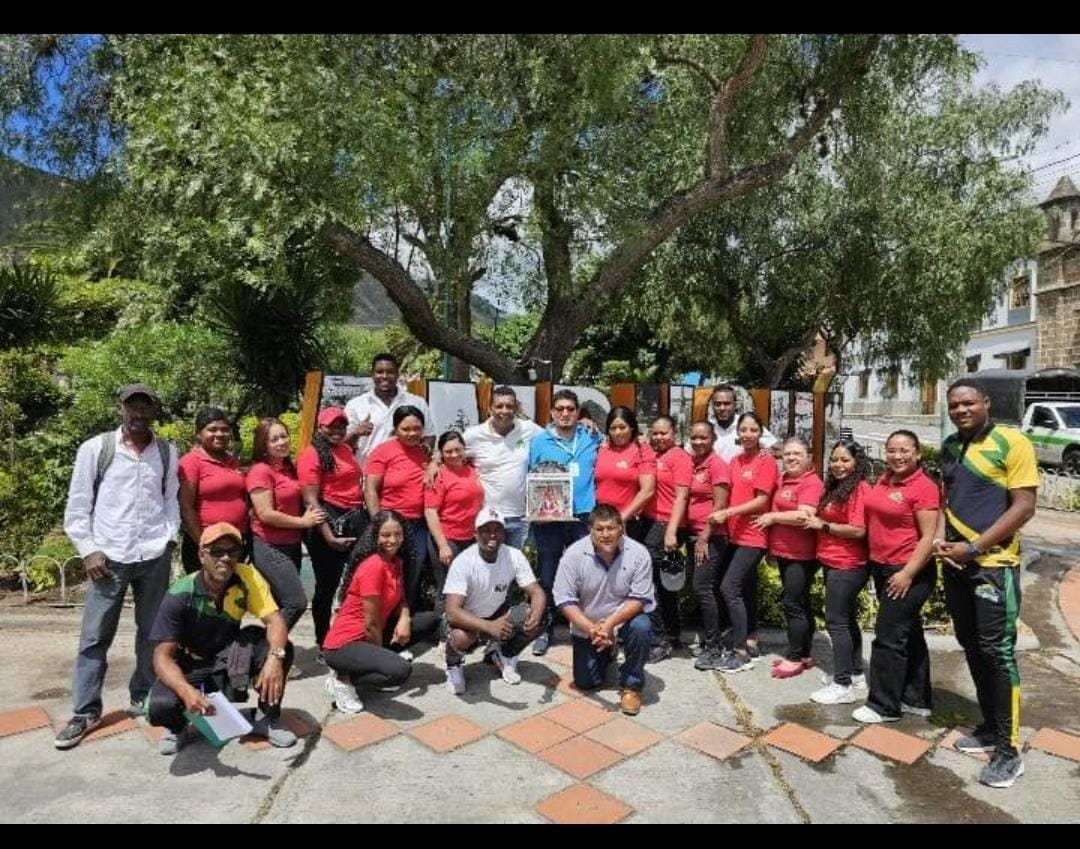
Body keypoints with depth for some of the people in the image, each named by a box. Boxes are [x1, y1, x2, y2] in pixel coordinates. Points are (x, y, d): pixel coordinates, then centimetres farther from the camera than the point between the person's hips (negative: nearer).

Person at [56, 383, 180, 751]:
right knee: (95, 637, 3)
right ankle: (86, 711, 15)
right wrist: (89, 551, -6)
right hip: (109, 557, -2)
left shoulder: (167, 452, 6)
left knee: (152, 633, 10)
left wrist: (169, 538, -1)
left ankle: (143, 697, 26)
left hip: (155, 556, 2)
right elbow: (77, 506, 0)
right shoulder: (95, 448, -2)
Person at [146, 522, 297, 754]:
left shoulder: (247, 577, -17)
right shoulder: (180, 595, -23)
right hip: (190, 667, -2)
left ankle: (267, 719, 0)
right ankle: (178, 727, 7)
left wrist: (275, 657, -43)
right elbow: (162, 656, -24)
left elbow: (275, 620, -22)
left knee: (281, 648, -25)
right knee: (160, 707, -32)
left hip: (230, 664, 2)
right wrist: (187, 691, -44)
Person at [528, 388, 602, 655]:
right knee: (547, 576, 7)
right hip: (548, 519, -1)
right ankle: (545, 629, 20)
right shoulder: (539, 441, 2)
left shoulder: (592, 439, 6)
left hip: (583, 517, 1)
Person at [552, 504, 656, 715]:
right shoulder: (573, 555, -21)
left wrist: (610, 623, -33)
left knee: (641, 627, -33)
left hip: (625, 617, -1)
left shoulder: (638, 553, -21)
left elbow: (639, 599, -19)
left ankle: (631, 685, -9)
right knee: (585, 683, 3)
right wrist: (591, 629, -31)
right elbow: (565, 601, -19)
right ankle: (607, 652, 37)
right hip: (587, 625, 1)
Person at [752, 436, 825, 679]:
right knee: (799, 604, 16)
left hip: (801, 555, -9)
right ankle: (804, 655, 27)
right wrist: (773, 545, 15)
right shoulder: (783, 480, 12)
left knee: (793, 604, -3)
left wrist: (772, 517, -14)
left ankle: (794, 658, 8)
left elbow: (804, 515, -27)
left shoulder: (811, 483, -14)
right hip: (784, 552, 9)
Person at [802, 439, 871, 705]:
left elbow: (858, 530, -22)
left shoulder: (860, 489, -15)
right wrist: (818, 523, 4)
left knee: (836, 621, -5)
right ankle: (855, 673, 31)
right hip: (836, 564, 10)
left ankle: (843, 685, 3)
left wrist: (823, 525, -15)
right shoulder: (835, 488, 13)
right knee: (847, 619, 18)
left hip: (847, 566, -10)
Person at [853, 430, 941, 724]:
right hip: (881, 568, 8)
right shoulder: (883, 481, 7)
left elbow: (928, 537, -17)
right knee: (909, 634, 17)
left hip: (909, 572, -8)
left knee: (888, 637, -3)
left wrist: (908, 573, -20)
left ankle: (884, 706, 9)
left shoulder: (923, 487, -15)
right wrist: (876, 564, 14)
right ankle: (917, 700, 29)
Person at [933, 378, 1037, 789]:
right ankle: (990, 727, 28)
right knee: (971, 646, 14)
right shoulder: (949, 447, 10)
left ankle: (1009, 750, 7)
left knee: (996, 651, -4)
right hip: (955, 562, 7)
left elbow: (1024, 507, -14)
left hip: (994, 562, -7)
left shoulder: (1012, 442, -10)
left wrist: (975, 547, -16)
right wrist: (939, 538, -1)